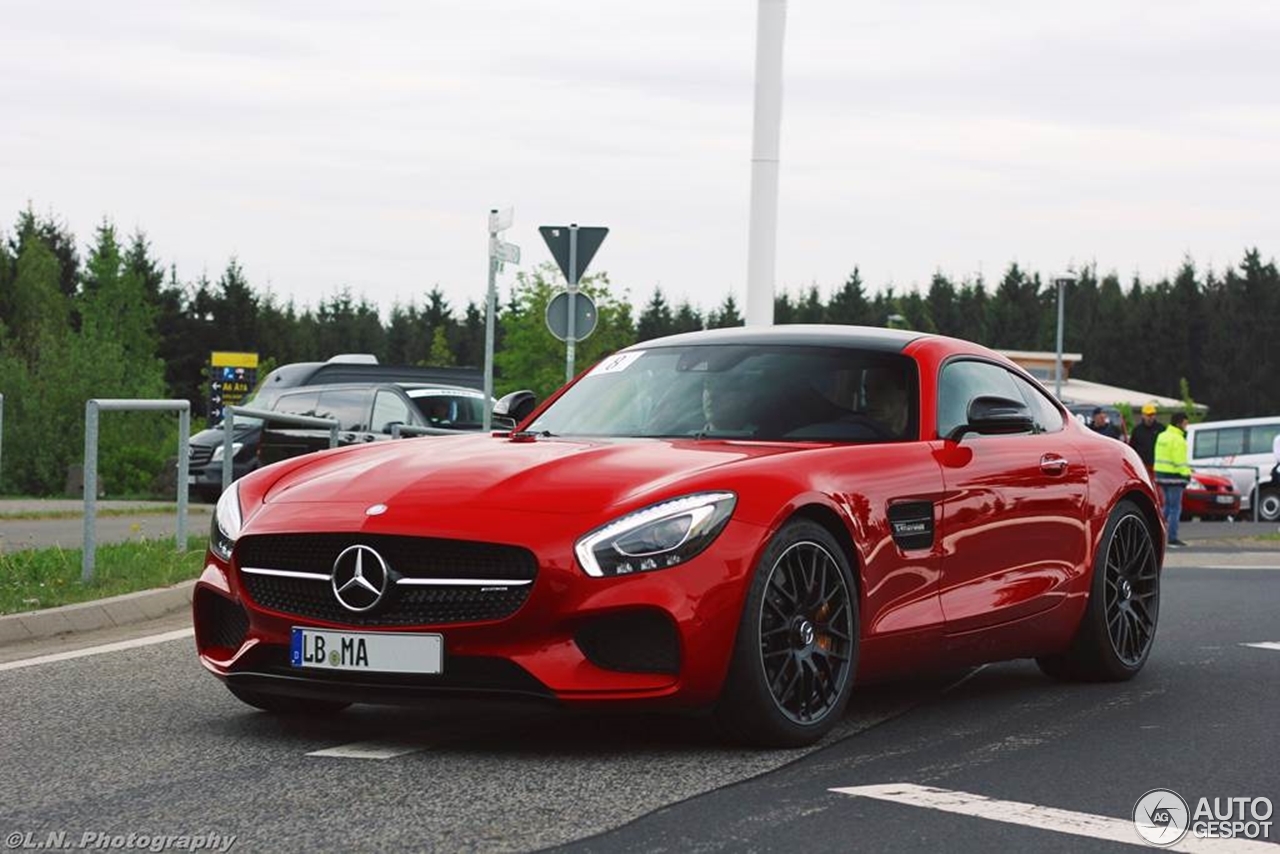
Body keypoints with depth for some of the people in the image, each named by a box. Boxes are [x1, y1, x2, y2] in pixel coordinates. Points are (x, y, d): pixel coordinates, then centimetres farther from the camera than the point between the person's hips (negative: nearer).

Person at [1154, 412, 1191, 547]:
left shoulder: (1162, 436, 13)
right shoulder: (1178, 440, -15)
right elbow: (1180, 461, -19)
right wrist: (1186, 474, -13)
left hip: (1161, 474, 9)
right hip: (1173, 476, -9)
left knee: (1168, 505, 20)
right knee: (1175, 507, -2)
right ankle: (1172, 538, -2)